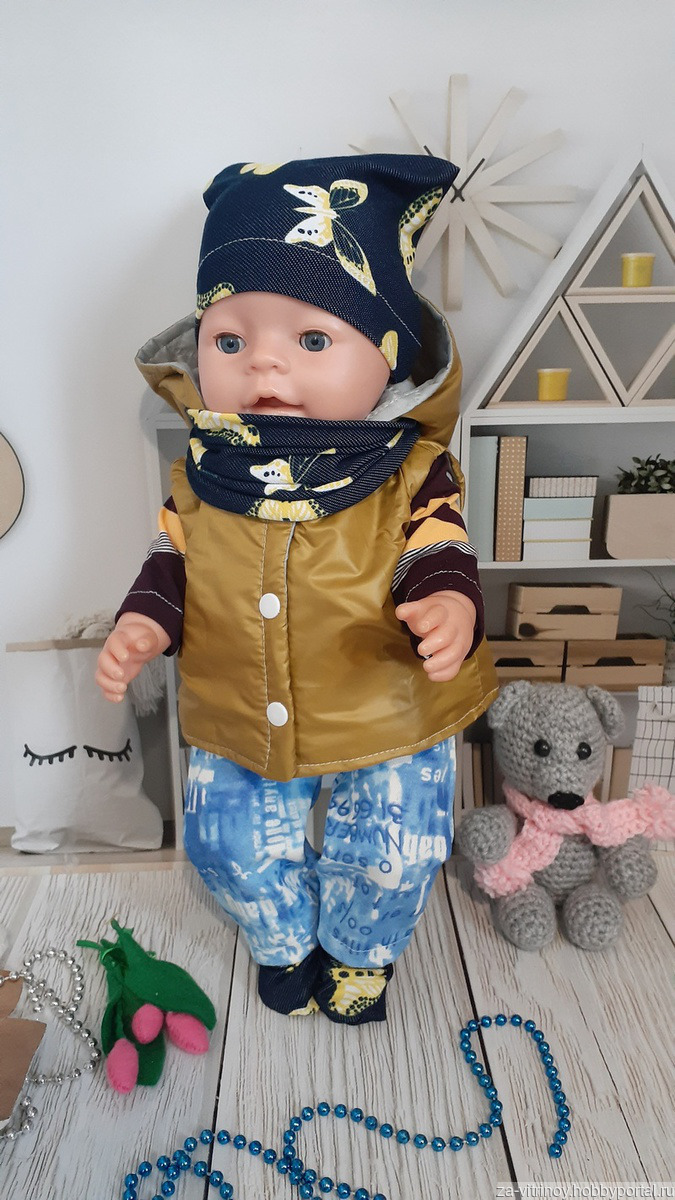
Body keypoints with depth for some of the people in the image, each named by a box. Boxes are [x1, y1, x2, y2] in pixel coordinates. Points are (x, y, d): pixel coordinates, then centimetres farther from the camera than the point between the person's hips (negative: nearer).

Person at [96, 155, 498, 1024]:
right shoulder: (205, 470, -9)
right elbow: (174, 556, 1)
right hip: (239, 724, 3)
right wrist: (145, 621, -15)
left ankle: (358, 949, 47)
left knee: (388, 852, 10)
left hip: (390, 722, -2)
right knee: (233, 844, 14)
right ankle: (285, 938, 50)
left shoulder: (408, 470, -17)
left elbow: (438, 553, -17)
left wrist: (449, 606, -38)